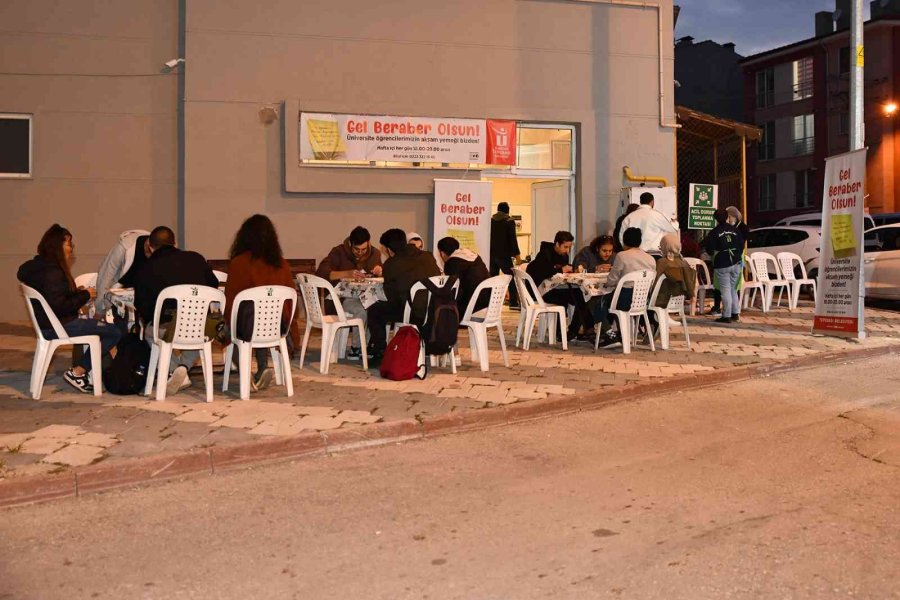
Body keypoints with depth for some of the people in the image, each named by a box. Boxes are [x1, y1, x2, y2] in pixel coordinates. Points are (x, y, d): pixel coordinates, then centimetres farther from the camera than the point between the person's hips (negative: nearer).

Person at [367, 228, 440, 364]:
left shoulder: (391, 264, -4)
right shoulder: (428, 257, 10)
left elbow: (392, 298, 2)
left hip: (414, 314, -7)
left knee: (374, 310, 17)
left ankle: (381, 354, 22)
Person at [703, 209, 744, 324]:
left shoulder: (714, 232, -9)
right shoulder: (735, 230, 5)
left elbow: (709, 249, -10)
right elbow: (742, 244, 10)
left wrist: (712, 254, 12)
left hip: (722, 265, -5)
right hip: (736, 264, 5)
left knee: (725, 290, -3)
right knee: (733, 289, 16)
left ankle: (727, 316, -3)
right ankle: (735, 313, 19)